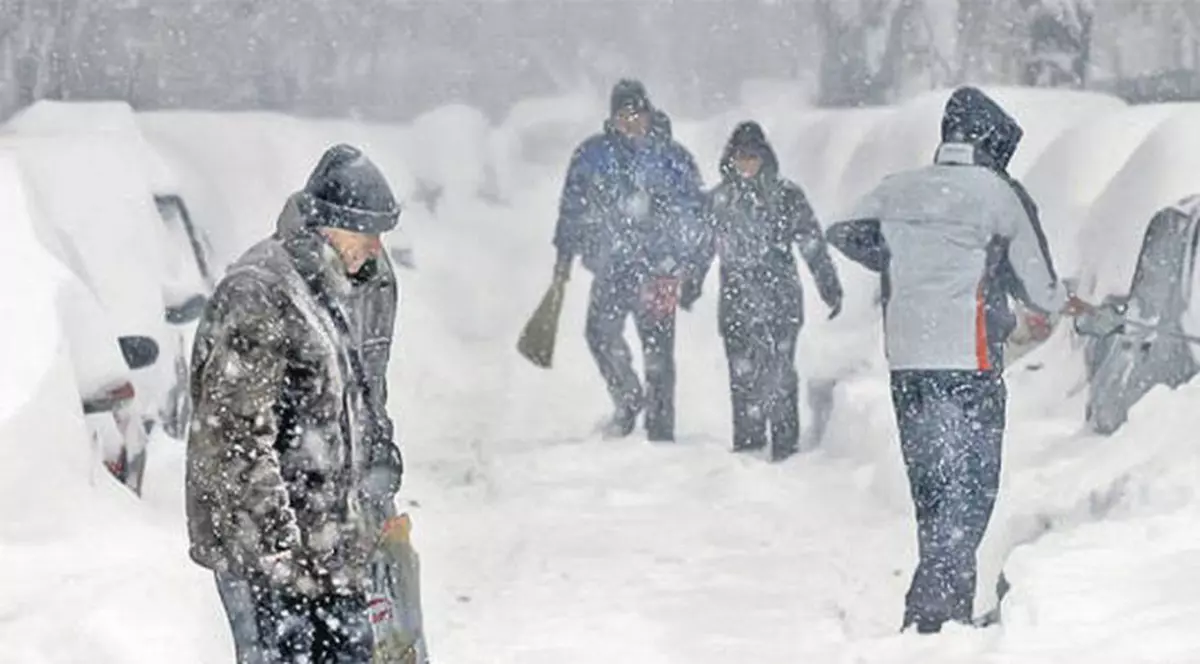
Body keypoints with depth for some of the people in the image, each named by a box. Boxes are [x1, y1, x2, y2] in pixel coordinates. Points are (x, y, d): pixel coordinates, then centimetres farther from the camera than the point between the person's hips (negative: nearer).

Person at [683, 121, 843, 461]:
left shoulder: (786, 196, 0)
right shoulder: (719, 199, 9)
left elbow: (813, 244, 2)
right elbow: (702, 248, 20)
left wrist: (831, 289, 0)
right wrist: (690, 288, 26)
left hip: (780, 299, -3)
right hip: (736, 302, 3)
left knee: (780, 373, -7)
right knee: (742, 375, 2)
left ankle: (785, 445, -2)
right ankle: (747, 443, 12)